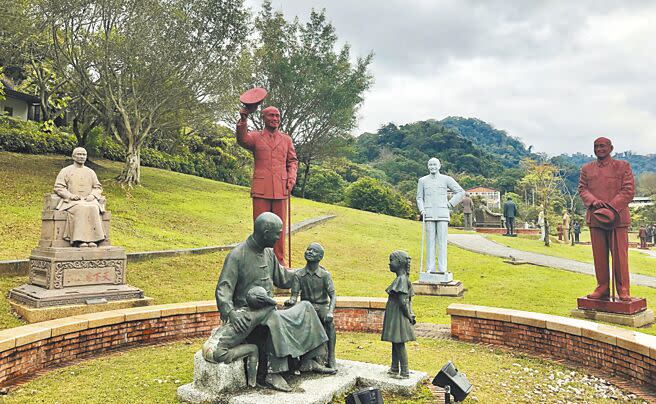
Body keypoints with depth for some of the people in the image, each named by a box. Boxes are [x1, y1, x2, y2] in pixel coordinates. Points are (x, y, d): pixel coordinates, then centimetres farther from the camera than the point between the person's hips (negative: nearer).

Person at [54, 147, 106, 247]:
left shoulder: (90, 172, 22)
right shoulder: (65, 171, 12)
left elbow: (98, 187, 19)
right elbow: (58, 187, 5)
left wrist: (92, 195, -4)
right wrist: (70, 195, -12)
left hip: (89, 201, 2)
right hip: (71, 202, -2)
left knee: (93, 208, -33)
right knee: (80, 208, -37)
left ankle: (92, 239, -38)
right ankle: (79, 240, -41)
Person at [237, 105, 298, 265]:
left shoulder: (286, 139, 14)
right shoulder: (255, 136, 6)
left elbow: (293, 161, 19)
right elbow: (242, 140, -16)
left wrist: (292, 177, 1)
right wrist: (243, 120, -33)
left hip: (281, 189, 2)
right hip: (261, 189, -2)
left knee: (280, 226, 6)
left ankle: (280, 260, 15)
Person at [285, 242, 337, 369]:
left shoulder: (325, 275, -4)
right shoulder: (299, 274, 2)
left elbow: (332, 296, -10)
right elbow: (295, 295, 1)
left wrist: (330, 311, -29)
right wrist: (291, 301, -24)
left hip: (322, 306, -2)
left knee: (330, 323, -33)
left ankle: (331, 358, -26)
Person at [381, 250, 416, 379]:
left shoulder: (401, 279, -20)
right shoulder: (401, 279, 10)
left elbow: (402, 301, -22)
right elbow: (408, 300, 14)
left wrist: (409, 316, -12)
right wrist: (410, 315, 13)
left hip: (398, 317, -10)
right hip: (394, 317, 10)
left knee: (399, 344, -1)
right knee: (395, 344, 17)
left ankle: (405, 372, 7)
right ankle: (395, 369, 27)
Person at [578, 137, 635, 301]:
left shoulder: (623, 166, 7)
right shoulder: (586, 169, 16)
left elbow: (628, 191, -1)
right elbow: (582, 189, 8)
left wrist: (611, 207, -14)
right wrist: (594, 201, -13)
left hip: (617, 217, -3)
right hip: (595, 218, 3)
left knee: (620, 255, -1)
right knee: (599, 256, 4)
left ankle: (623, 291, 8)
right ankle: (602, 288, 13)